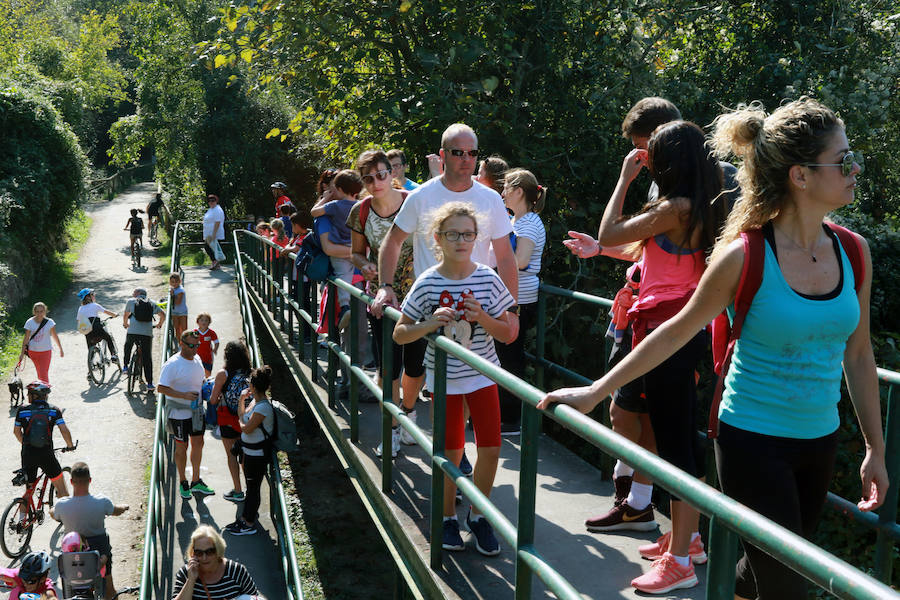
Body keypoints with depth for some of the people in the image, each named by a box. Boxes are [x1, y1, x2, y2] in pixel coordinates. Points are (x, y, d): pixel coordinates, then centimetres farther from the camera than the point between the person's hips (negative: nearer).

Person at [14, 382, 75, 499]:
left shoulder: (22, 410, 2)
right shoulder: (54, 410, -1)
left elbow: (16, 431, 12)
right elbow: (64, 430, -7)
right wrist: (70, 445, 10)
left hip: (28, 454, 2)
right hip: (46, 454, -2)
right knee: (62, 489, 10)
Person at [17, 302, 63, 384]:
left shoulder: (49, 322, -8)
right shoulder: (29, 322, -5)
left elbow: (55, 336, 2)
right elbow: (26, 338, -1)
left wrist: (61, 349, 8)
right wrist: (22, 353, -2)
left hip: (45, 352, -2)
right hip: (32, 351, 2)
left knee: (44, 374, -10)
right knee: (39, 373, 14)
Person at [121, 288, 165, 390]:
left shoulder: (131, 301, 13)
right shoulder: (152, 303, 15)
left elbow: (125, 315, 27)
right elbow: (163, 315, 18)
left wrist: (125, 324, 47)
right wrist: (159, 324, 37)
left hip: (132, 332, -1)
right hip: (147, 333, 1)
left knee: (128, 346, 34)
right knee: (147, 358, 4)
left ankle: (125, 366, 33)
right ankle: (150, 383, 2)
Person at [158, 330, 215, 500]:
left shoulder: (197, 359, 5)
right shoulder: (172, 364, -18)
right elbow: (162, 388, -20)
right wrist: (184, 395, -27)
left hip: (196, 410, 7)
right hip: (179, 413, -7)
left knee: (198, 443, 11)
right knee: (181, 447, 6)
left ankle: (196, 482, 23)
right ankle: (183, 483, 23)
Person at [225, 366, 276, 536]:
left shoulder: (263, 407, -27)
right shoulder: (254, 400, 2)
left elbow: (247, 429, -24)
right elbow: (242, 415, 16)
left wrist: (241, 421, -3)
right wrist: (242, 399, 3)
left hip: (258, 454, -9)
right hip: (250, 451, 9)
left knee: (253, 487, 4)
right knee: (250, 485, 21)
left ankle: (249, 524, 17)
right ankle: (245, 517, 35)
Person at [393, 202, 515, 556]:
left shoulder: (488, 279, -8)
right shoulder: (427, 283, -10)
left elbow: (507, 334, -2)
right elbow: (399, 334, -5)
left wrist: (482, 317, -21)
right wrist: (430, 323, -23)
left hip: (482, 373, 1)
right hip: (443, 376, -1)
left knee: (490, 448, -1)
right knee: (451, 451, 5)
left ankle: (478, 515, 21)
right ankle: (448, 517, 27)